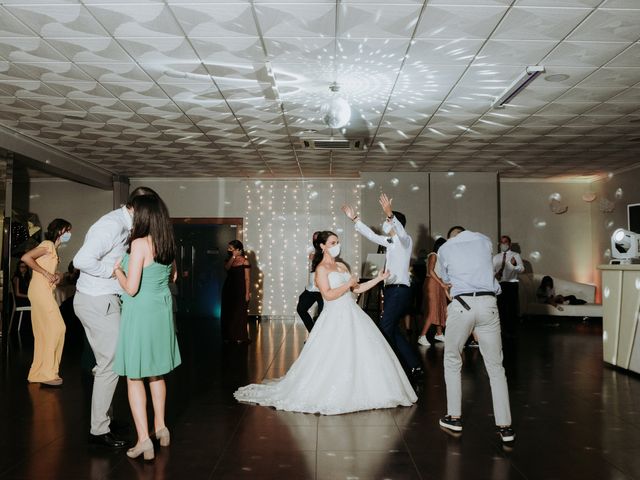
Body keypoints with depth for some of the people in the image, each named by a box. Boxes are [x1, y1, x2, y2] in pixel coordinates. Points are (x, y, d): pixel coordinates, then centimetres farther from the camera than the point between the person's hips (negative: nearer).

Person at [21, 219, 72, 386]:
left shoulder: (53, 248, 19)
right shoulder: (48, 245, -8)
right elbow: (26, 258, -19)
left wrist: (55, 275, 1)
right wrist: (46, 273, -18)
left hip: (44, 291, 10)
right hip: (40, 290, -10)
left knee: (45, 331, 11)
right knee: (56, 327, -9)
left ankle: (40, 372, 17)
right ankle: (47, 373, -5)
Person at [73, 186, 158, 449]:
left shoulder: (124, 225, 10)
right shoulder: (112, 226, -21)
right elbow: (82, 260, -29)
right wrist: (114, 270, -18)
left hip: (104, 300, 10)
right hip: (97, 302, -10)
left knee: (107, 362, 18)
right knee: (110, 365, -2)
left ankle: (102, 416, 32)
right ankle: (99, 430, 9)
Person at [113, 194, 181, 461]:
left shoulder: (140, 244, -18)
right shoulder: (168, 244, 3)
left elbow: (131, 288, -19)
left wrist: (117, 270, -2)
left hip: (141, 313, -7)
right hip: (162, 311, 7)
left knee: (135, 377, 3)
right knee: (156, 372, 20)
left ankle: (144, 439, 2)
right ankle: (160, 427, 30)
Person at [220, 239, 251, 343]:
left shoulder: (245, 261, -8)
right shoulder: (229, 260, 10)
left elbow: (247, 278, -10)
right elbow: (226, 268, -13)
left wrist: (247, 293, -13)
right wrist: (233, 257, -14)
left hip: (240, 290, -6)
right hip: (228, 289, 6)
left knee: (239, 313, -1)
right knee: (227, 313, 7)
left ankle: (240, 337, 9)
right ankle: (229, 336, 17)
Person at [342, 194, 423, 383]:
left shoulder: (405, 240, -7)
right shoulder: (390, 241, 17)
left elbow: (401, 232, -31)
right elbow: (371, 235, 26)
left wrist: (390, 214, -47)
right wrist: (354, 219, 22)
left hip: (400, 290, -9)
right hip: (391, 289, 9)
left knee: (385, 329, -11)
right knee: (393, 331, 10)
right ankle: (415, 368, 15)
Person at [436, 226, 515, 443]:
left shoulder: (444, 249, 9)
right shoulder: (484, 240, 14)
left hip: (462, 305, -2)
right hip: (488, 304, 2)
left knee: (452, 361, 17)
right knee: (495, 366, 7)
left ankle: (454, 417, 19)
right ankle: (504, 426, 7)